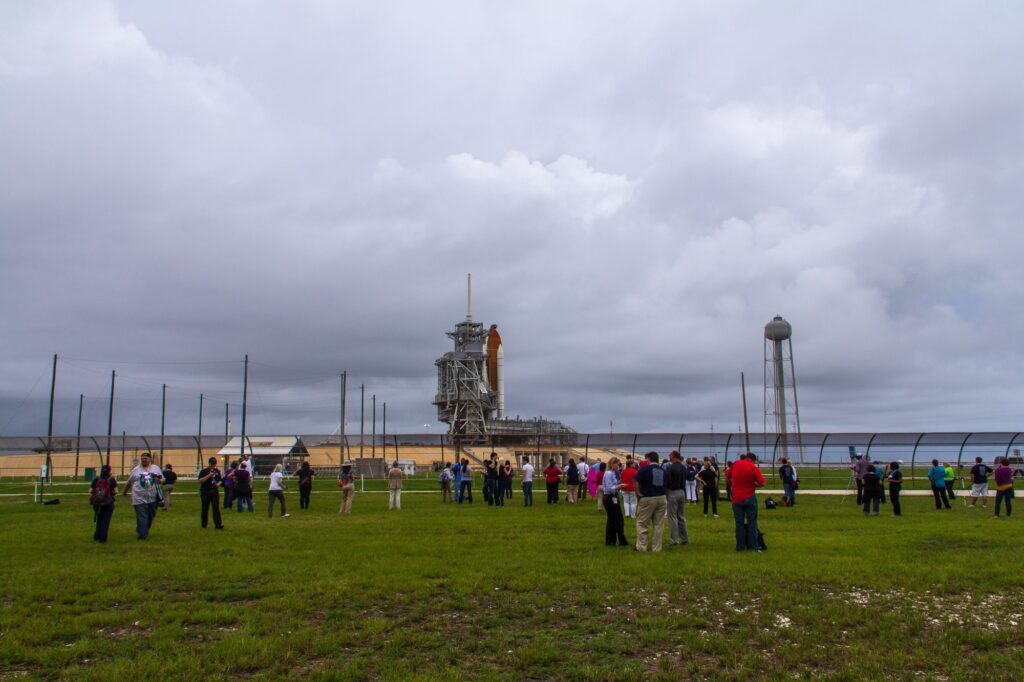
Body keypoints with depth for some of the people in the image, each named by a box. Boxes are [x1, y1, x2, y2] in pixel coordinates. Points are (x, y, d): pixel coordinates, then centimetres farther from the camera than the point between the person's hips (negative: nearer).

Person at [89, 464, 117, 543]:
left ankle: (97, 536, 25)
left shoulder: (96, 479, -1)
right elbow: (115, 491, -10)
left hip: (97, 503, 3)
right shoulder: (111, 480, -9)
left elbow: (90, 491, -1)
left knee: (99, 519, 21)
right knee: (106, 521, 5)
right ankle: (102, 538, 4)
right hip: (108, 503, -3)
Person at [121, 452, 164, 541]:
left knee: (151, 516, 11)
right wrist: (124, 492, 24)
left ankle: (145, 531, 32)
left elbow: (162, 480, 11)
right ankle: (142, 535, -3)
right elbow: (129, 482, 16)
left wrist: (159, 480, -11)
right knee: (142, 518, -7)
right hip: (140, 499, -2)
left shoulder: (156, 468, 9)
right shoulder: (136, 470, 6)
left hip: (153, 498, 2)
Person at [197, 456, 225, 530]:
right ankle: (203, 524, 22)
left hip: (215, 492, 3)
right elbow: (200, 481, -14)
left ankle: (218, 524, -11)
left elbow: (220, 480, 19)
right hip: (205, 493, -3)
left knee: (216, 508, -7)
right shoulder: (204, 471, -3)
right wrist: (208, 475, -23)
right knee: (205, 509, 6)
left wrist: (219, 483, -3)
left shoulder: (217, 471, 11)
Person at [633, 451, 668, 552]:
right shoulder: (663, 470, 7)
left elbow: (636, 482, -15)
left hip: (647, 498, -4)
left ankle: (641, 547, 5)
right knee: (659, 524, 9)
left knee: (642, 523, 5)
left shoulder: (644, 469, -8)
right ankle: (657, 547, 11)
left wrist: (638, 493, -2)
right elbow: (666, 484, 10)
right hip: (661, 498, 5)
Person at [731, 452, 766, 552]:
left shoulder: (735, 464, -1)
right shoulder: (753, 467, -9)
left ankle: (740, 546, 7)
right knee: (752, 522, 5)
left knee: (739, 523, 7)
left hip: (737, 498, 2)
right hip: (750, 498, -2)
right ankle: (753, 546, 4)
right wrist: (753, 484, 5)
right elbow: (762, 483, -13)